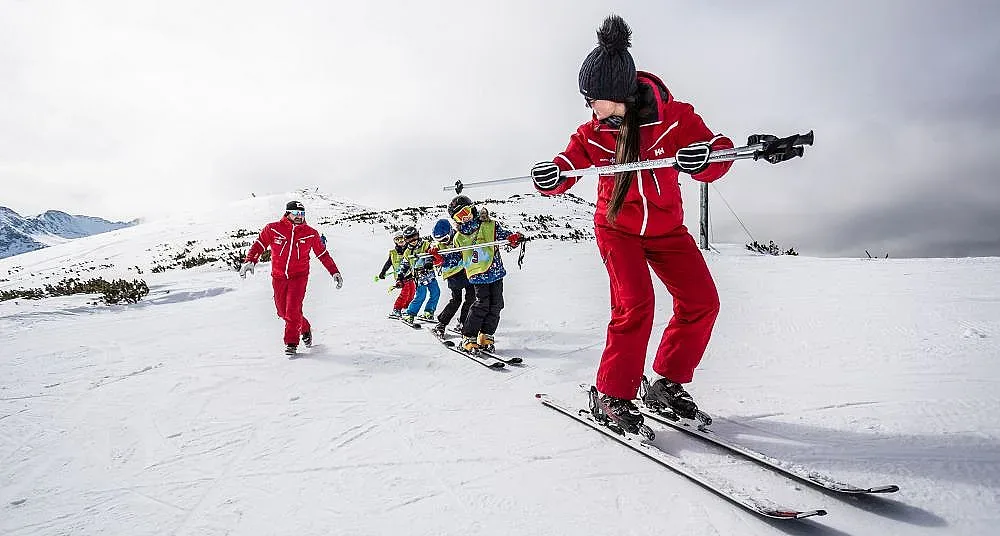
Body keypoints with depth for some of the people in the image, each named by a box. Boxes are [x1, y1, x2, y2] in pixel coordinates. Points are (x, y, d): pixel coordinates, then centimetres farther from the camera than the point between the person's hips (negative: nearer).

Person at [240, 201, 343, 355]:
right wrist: (249, 261, -14)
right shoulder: (273, 229, -4)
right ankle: (305, 329, 33)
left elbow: (323, 254, 8)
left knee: (293, 310, -15)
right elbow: (258, 245, 2)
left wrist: (335, 272, 6)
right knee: (282, 312, 9)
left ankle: (291, 343, -2)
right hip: (278, 277, 2)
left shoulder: (311, 234, -1)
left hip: (299, 276, -2)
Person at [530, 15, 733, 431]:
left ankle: (667, 383, 12)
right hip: (617, 227, -2)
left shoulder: (674, 116, -14)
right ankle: (612, 394, -5)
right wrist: (551, 176, -34)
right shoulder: (594, 132, -10)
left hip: (666, 228, 2)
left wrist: (705, 157, -42)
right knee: (634, 304, -19)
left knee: (702, 301, -4)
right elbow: (567, 164, -10)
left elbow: (717, 155, -18)